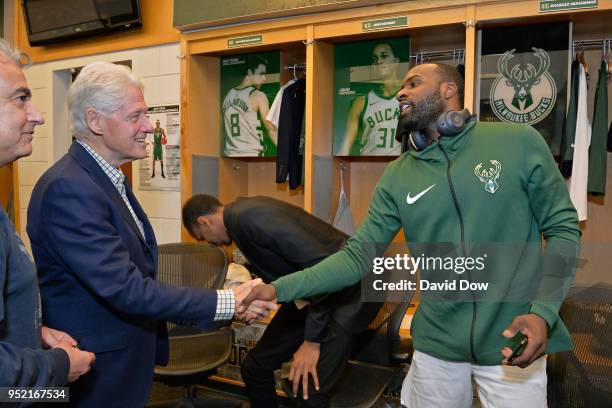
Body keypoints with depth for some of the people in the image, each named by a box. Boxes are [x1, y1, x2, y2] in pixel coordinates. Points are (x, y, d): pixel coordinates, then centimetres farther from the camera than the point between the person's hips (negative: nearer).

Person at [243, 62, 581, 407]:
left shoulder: (519, 142, -6)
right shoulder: (397, 177, 0)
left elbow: (563, 229, -3)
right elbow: (357, 257, -2)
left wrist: (543, 312, -17)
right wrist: (280, 288, -13)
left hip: (513, 344, -2)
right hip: (436, 346, 3)